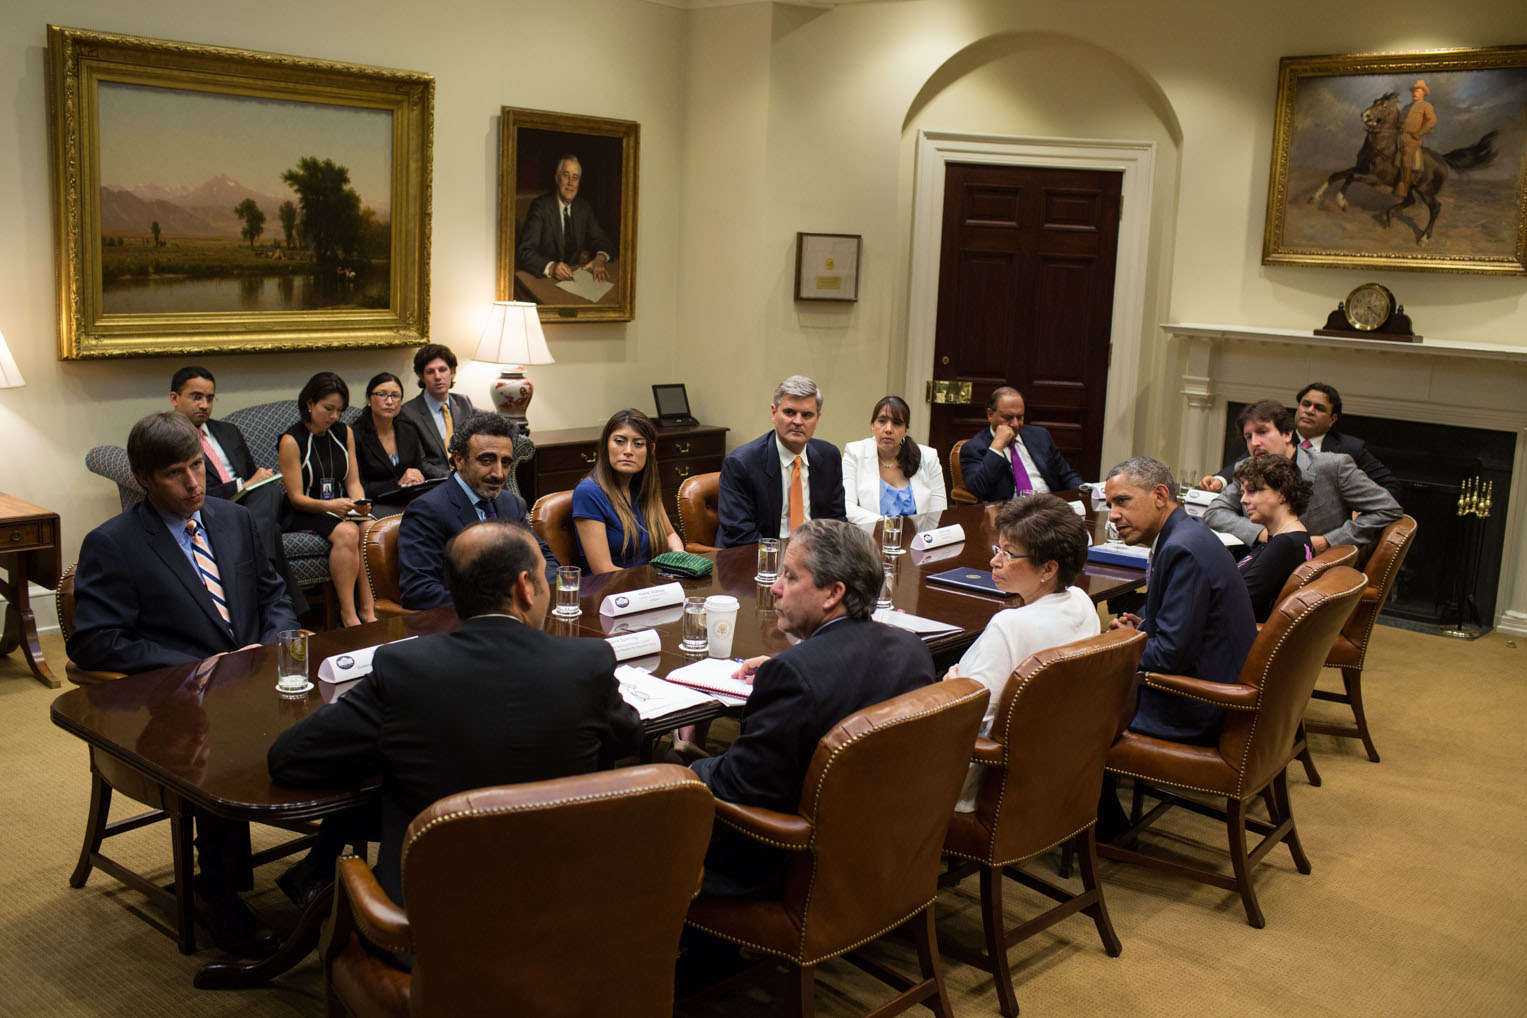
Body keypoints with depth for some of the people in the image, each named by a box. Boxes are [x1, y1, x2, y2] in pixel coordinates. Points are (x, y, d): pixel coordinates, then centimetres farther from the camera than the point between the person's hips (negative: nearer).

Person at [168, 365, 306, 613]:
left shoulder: (229, 432, 26)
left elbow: (257, 476, 27)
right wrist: (245, 485, -6)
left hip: (252, 508, 5)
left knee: (270, 490, -32)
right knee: (270, 531, -36)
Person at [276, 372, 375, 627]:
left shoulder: (344, 433, 10)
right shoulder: (291, 441, -8)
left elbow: (353, 481, 11)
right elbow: (296, 497, -9)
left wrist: (358, 502, -13)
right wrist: (328, 506, -27)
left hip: (342, 509, 5)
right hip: (304, 513, -5)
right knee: (346, 533, -34)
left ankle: (367, 610, -27)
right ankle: (348, 614, -31)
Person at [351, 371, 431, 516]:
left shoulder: (408, 431, 12)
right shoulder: (356, 435, -6)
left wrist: (414, 482, -5)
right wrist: (398, 483, -13)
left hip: (409, 503, 5)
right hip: (375, 507, -5)